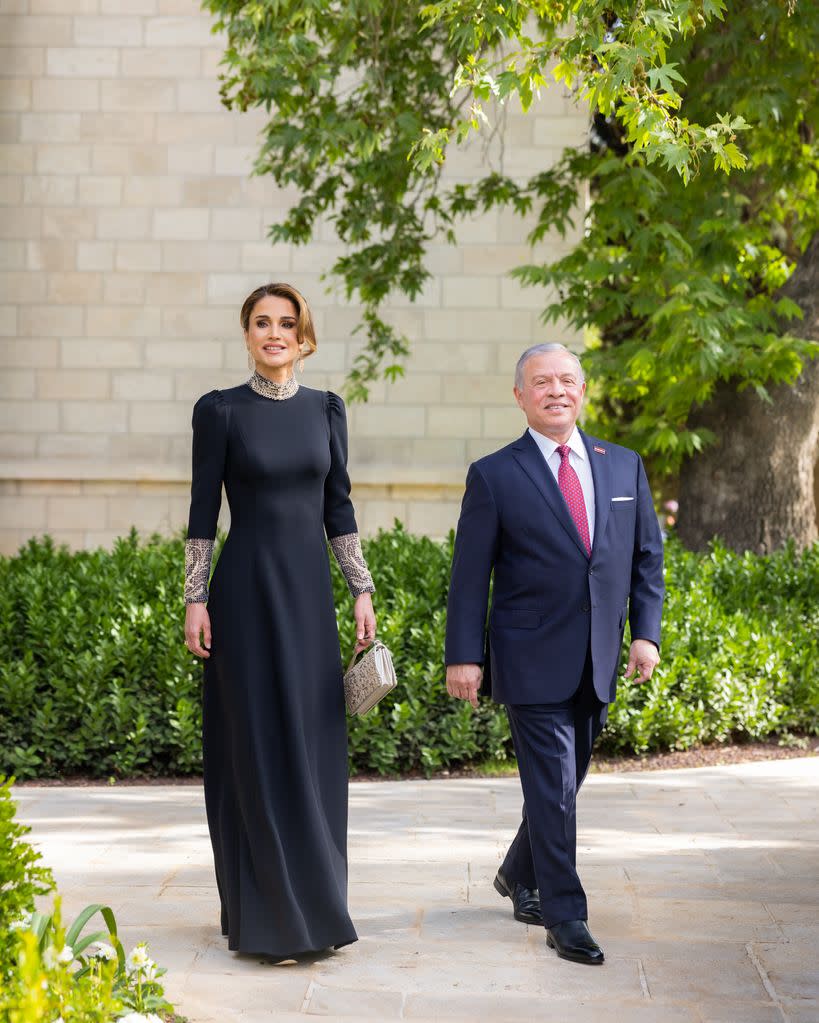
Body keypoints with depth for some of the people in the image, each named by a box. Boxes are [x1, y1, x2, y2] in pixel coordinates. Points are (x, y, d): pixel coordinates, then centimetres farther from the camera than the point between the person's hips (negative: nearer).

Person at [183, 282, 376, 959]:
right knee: (259, 745, -2)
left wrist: (363, 590, 5)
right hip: (247, 589, -4)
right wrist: (195, 600, -8)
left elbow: (338, 508, 10)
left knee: (314, 744, 6)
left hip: (309, 591, 4)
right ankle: (268, 916, 6)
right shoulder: (220, 410, -3)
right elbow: (203, 513, -3)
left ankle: (315, 903, 17)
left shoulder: (326, 409, 8)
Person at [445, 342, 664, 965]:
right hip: (533, 663, -5)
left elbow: (647, 556, 11)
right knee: (552, 787, -5)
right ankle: (565, 917, 4)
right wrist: (464, 656, -8)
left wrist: (646, 633, 1)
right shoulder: (494, 476, -3)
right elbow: (470, 574, -4)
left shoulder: (624, 466, 8)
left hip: (598, 665, 5)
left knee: (566, 781, 16)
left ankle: (520, 876, 37)